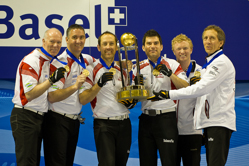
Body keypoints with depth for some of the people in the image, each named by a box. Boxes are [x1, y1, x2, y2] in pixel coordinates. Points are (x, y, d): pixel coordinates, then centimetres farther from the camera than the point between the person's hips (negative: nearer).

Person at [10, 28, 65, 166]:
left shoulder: (48, 61, 14)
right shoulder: (31, 61, -15)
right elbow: (29, 94, -22)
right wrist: (51, 80, -29)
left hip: (39, 117, 9)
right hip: (25, 117, -9)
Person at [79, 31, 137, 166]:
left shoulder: (122, 70, 15)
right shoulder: (91, 69, -1)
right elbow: (82, 99, -9)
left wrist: (132, 102, 2)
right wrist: (99, 83, -22)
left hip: (124, 123, 5)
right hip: (104, 124, -5)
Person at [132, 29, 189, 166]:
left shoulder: (172, 64, 2)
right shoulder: (139, 68, 13)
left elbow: (186, 88, -9)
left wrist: (170, 74, -22)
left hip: (166, 117, -4)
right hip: (146, 118, 4)